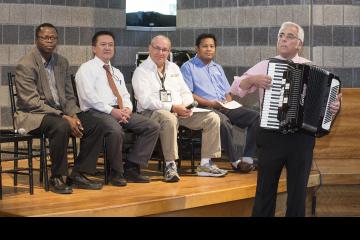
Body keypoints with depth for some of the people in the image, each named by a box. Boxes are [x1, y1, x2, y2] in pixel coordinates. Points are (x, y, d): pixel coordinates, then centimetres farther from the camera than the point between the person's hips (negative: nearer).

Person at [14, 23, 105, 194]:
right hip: (33, 115, -7)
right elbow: (32, 102, -19)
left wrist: (73, 115, -9)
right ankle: (56, 178, -21)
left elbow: (69, 96, 14)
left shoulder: (62, 62, 10)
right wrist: (64, 117, -24)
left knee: (95, 126, -10)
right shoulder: (25, 65, -12)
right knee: (61, 127, -36)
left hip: (60, 112, 7)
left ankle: (78, 175, -3)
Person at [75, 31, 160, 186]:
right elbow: (89, 96, -9)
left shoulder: (117, 73, 29)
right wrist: (111, 111, -18)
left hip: (120, 111, 7)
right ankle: (116, 173, -18)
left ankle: (132, 168, -10)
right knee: (116, 131, -39)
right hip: (97, 112, -7)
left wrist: (127, 108, -2)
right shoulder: (86, 69, 5)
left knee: (153, 127, -11)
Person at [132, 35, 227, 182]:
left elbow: (185, 92, 19)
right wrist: (173, 107, -22)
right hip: (152, 113, -7)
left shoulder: (174, 68, 20)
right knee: (169, 118, -42)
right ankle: (170, 166, -33)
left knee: (212, 118, -9)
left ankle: (206, 164, -6)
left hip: (180, 112, 7)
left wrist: (187, 106, -6)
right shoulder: (141, 71, -2)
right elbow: (146, 101, -14)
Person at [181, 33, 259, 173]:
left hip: (225, 107, 7)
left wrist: (229, 103, 3)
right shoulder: (189, 67, 6)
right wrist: (209, 103, -13)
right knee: (223, 120, -39)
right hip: (205, 109, -6)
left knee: (255, 116, -16)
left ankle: (248, 158, -19)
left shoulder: (217, 68, 28)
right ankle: (236, 161, -28)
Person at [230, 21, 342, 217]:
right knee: (266, 188, 7)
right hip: (271, 136, 0)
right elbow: (236, 88, 3)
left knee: (298, 190, 10)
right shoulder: (265, 66, 5)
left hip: (302, 138, 1)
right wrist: (253, 79, -14)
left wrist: (333, 106, -12)